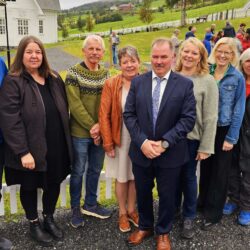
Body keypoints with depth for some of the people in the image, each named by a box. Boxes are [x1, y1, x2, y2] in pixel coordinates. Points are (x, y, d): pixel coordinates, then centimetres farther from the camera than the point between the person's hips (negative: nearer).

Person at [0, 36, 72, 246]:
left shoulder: (54, 79, 8)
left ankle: (49, 218, 41)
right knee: (30, 186, 14)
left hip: (56, 146, 5)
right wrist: (23, 151, -20)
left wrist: (66, 141, 8)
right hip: (31, 148, -5)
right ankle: (34, 224, 36)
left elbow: (64, 111, 12)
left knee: (54, 183, 16)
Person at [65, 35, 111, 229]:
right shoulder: (74, 72, -9)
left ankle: (90, 204, 34)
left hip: (100, 131, 5)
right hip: (80, 132, -4)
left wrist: (100, 125, -11)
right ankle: (76, 208, 26)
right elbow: (75, 104, -15)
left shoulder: (105, 73, 6)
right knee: (78, 171, 8)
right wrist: (91, 126, -15)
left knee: (96, 169, 15)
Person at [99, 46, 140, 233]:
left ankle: (131, 210, 38)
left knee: (135, 176, 16)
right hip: (120, 139, -2)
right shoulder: (111, 84, -10)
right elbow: (104, 115, -9)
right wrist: (108, 143, -10)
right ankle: (123, 213, 34)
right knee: (122, 177, 13)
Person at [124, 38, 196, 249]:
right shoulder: (138, 82, 1)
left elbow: (188, 119, -11)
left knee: (167, 196, 14)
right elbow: (129, 114, -2)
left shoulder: (185, 84, -6)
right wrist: (142, 141, -14)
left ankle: (163, 233, 38)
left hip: (170, 154, -2)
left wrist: (165, 143, -18)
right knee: (142, 193, 18)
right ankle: (145, 226, 44)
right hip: (141, 151, 2)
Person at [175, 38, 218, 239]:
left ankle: (189, 218, 33)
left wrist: (205, 147, -9)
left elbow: (210, 118, -8)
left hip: (191, 139, -2)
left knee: (188, 177, 12)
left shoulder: (207, 81, -8)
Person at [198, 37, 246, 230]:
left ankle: (214, 212, 24)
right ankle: (203, 201, 37)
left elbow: (238, 109, -8)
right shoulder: (206, 72, 0)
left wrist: (231, 138, -11)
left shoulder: (237, 78, -9)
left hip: (224, 130, -3)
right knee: (205, 167, 16)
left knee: (220, 172, 8)